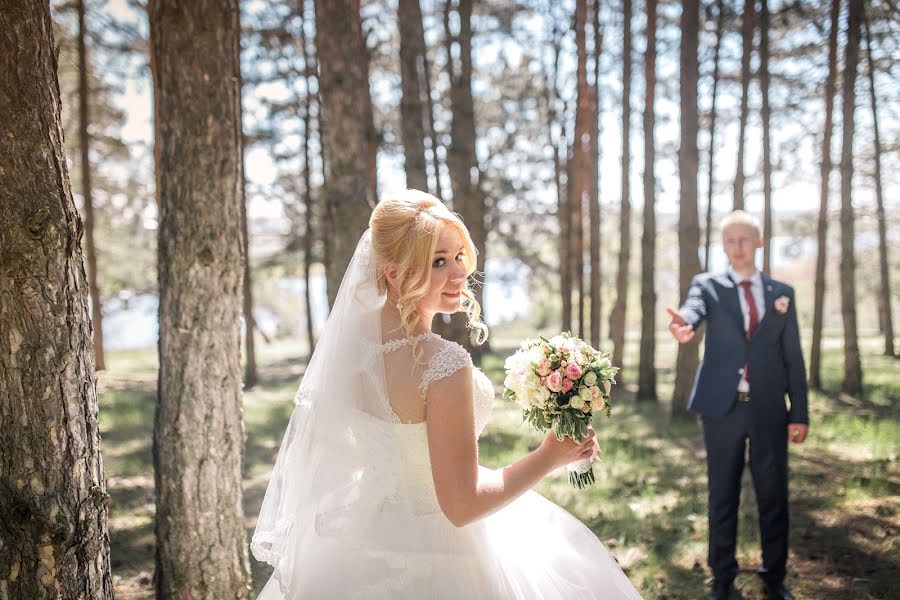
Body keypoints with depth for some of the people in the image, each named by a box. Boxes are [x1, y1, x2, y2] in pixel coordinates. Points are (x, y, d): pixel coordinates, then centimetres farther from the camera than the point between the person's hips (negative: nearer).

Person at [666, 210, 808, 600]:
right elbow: (694, 309, -22)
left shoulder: (782, 293, 8)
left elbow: (792, 357, 7)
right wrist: (682, 324, -47)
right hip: (723, 409, -1)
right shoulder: (708, 285, 2)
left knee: (774, 496, 7)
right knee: (722, 496, 7)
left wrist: (800, 413, 2)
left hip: (769, 411, 2)